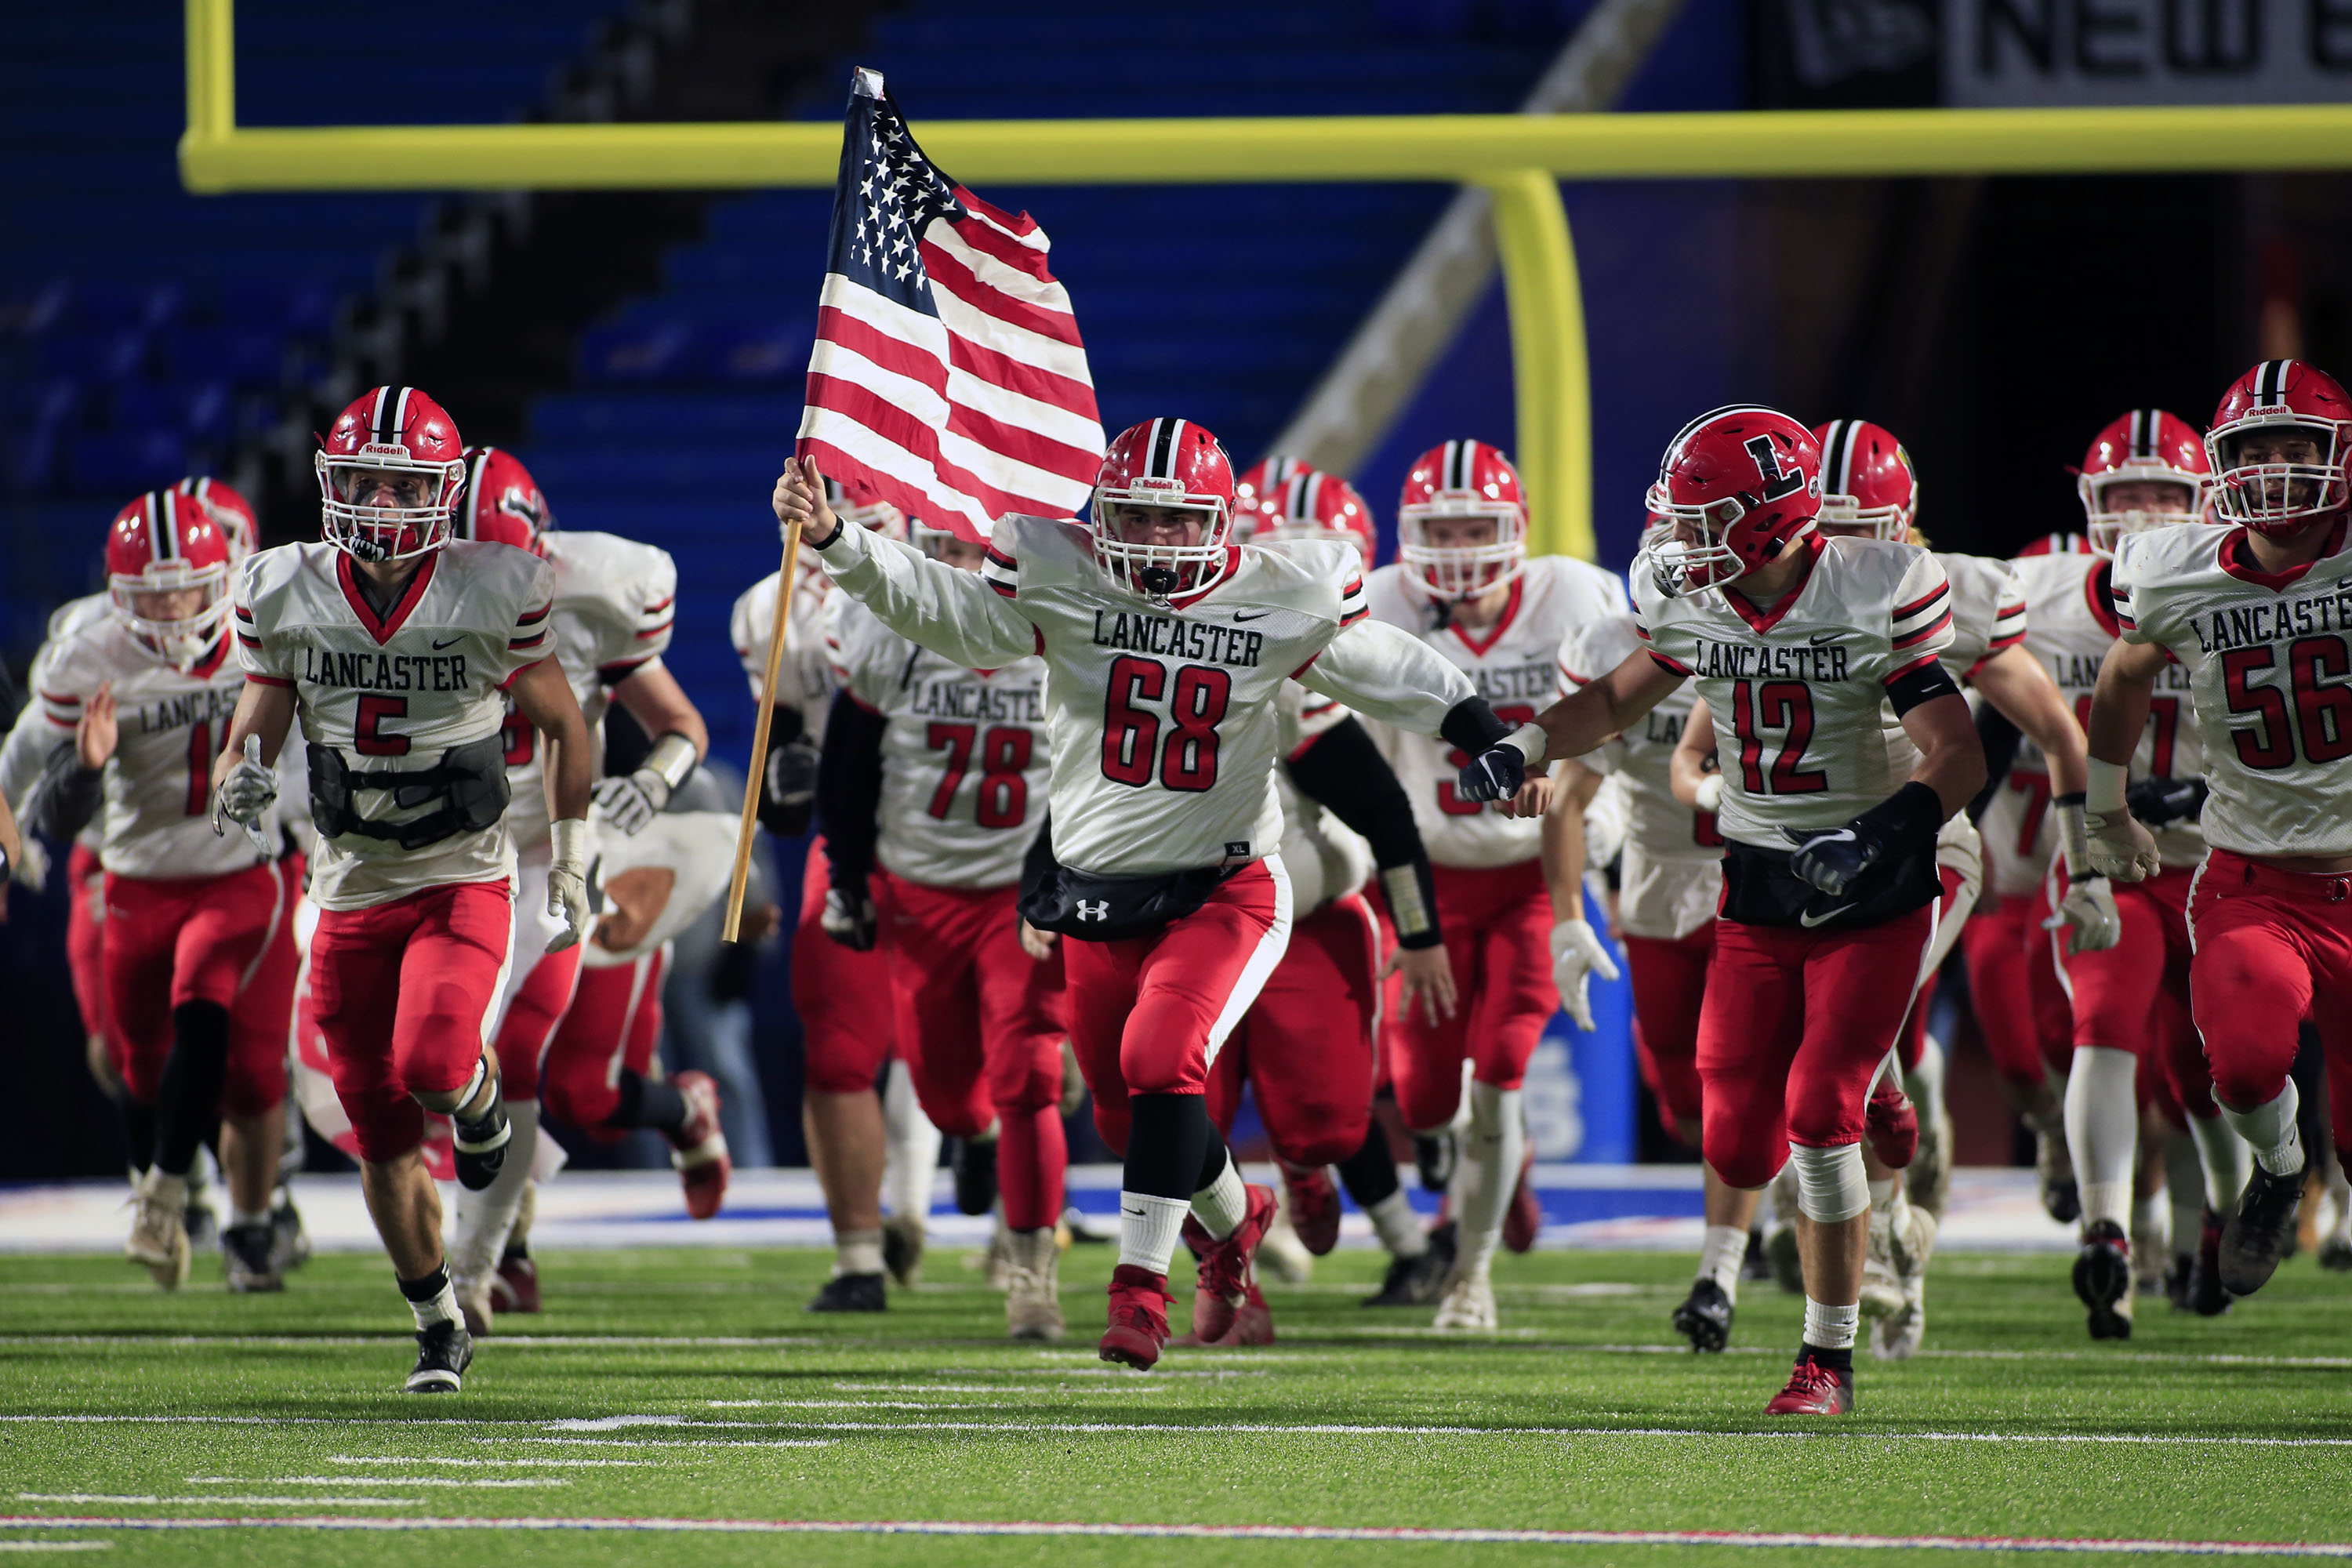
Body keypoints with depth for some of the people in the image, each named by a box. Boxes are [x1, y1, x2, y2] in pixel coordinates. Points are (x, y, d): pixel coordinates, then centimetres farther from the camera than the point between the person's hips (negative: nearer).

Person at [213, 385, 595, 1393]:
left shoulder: (492, 593, -11)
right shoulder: (288, 596, -5)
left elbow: (562, 726, 4)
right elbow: (254, 732, 6)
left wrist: (572, 865, 4)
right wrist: (239, 783, -18)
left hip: (463, 881, -3)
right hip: (351, 889, 3)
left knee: (431, 1065, -28)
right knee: (381, 1141, 4)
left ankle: (480, 1093, 10)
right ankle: (440, 1329, 23)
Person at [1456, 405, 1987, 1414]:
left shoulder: (1872, 599, -18)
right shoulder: (1693, 604, -2)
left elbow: (1958, 757, -20)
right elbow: (1623, 695, 18)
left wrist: (1878, 837, -37)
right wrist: (1522, 750, 3)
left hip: (1873, 893, -5)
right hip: (1757, 893, 5)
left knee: (1820, 1112, -15)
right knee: (1739, 1149, -3)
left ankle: (1829, 1360, -3)